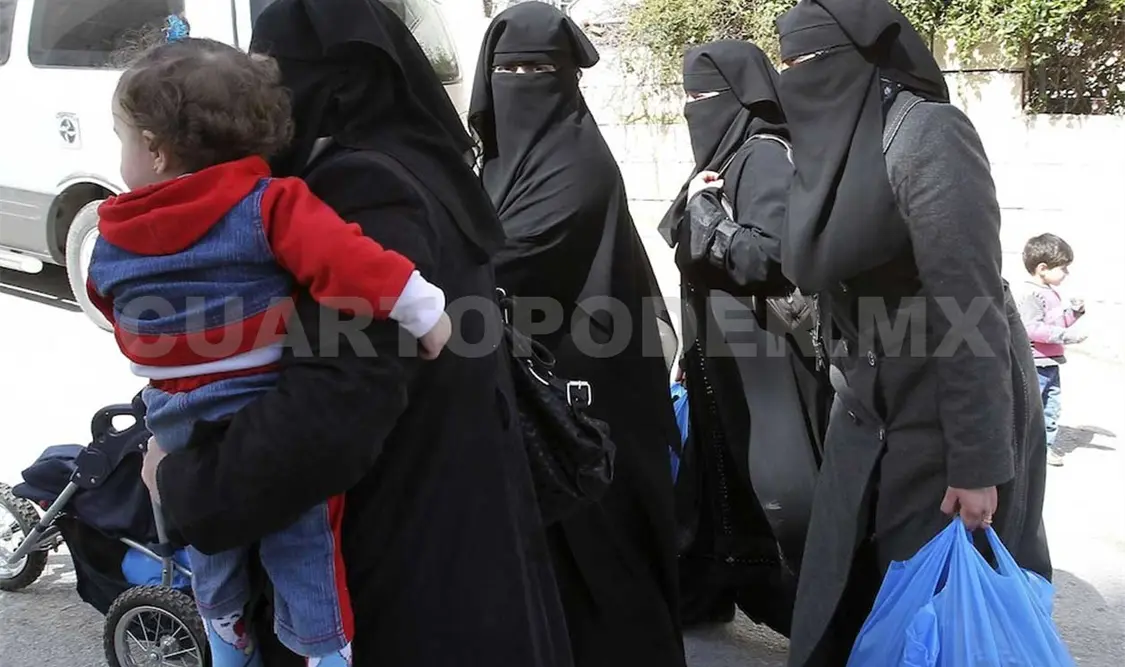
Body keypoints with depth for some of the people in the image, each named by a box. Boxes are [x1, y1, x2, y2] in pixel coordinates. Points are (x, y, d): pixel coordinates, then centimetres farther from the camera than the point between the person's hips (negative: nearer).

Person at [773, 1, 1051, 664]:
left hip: (946, 421, -8)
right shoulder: (837, 142, 5)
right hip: (870, 413, 8)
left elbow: (969, 310, -24)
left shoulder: (926, 136, -20)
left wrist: (979, 464, -23)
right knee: (845, 598, 15)